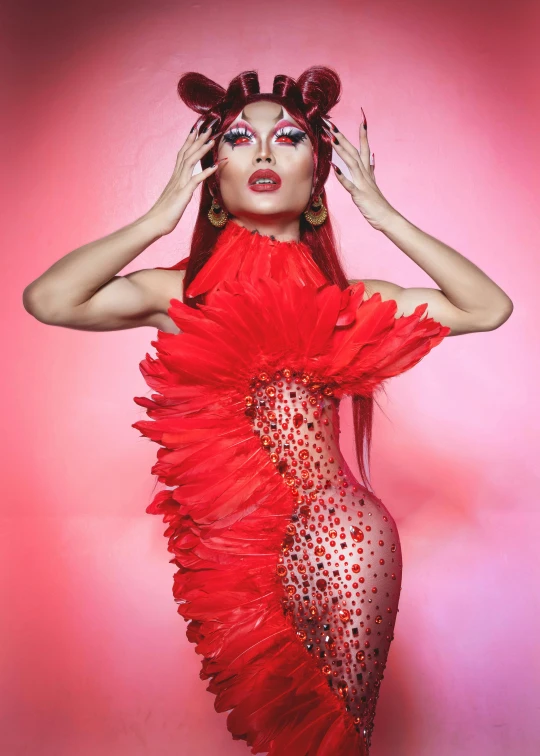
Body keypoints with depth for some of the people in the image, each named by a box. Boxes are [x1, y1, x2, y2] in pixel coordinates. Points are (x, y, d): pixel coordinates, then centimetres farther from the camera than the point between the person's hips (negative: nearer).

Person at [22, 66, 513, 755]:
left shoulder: (348, 302, 0)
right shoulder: (181, 295, -3)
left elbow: (490, 308, -7)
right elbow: (47, 298, -17)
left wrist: (383, 215, -6)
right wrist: (159, 218, -11)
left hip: (341, 542, 0)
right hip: (232, 545, 0)